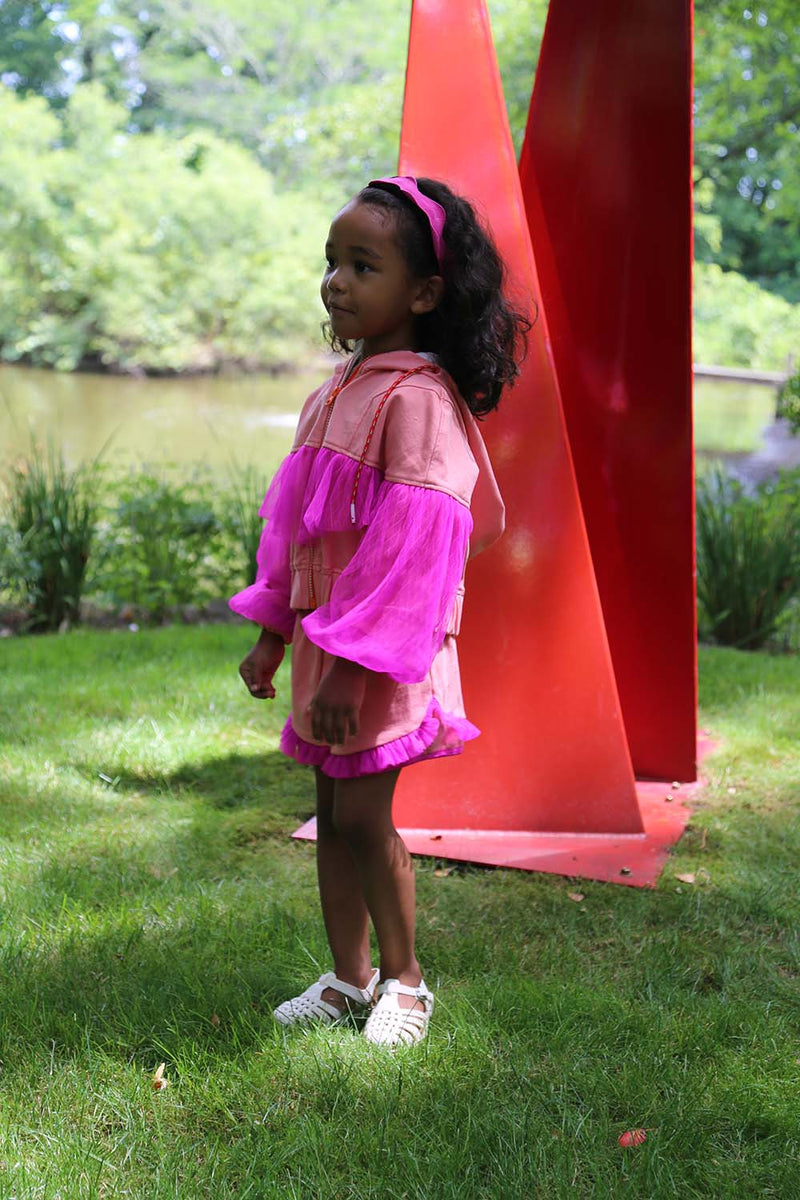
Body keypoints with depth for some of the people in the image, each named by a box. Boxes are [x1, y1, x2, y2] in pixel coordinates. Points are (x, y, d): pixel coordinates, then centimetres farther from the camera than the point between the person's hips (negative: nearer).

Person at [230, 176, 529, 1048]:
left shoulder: (417, 397, -16)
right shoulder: (339, 388, 11)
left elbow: (415, 546, -21)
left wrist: (352, 668, -22)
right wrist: (272, 633, 18)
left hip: (387, 649, -8)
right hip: (326, 637, 8)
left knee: (364, 814, -3)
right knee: (331, 813, 13)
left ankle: (403, 978, 19)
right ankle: (349, 978, 27)